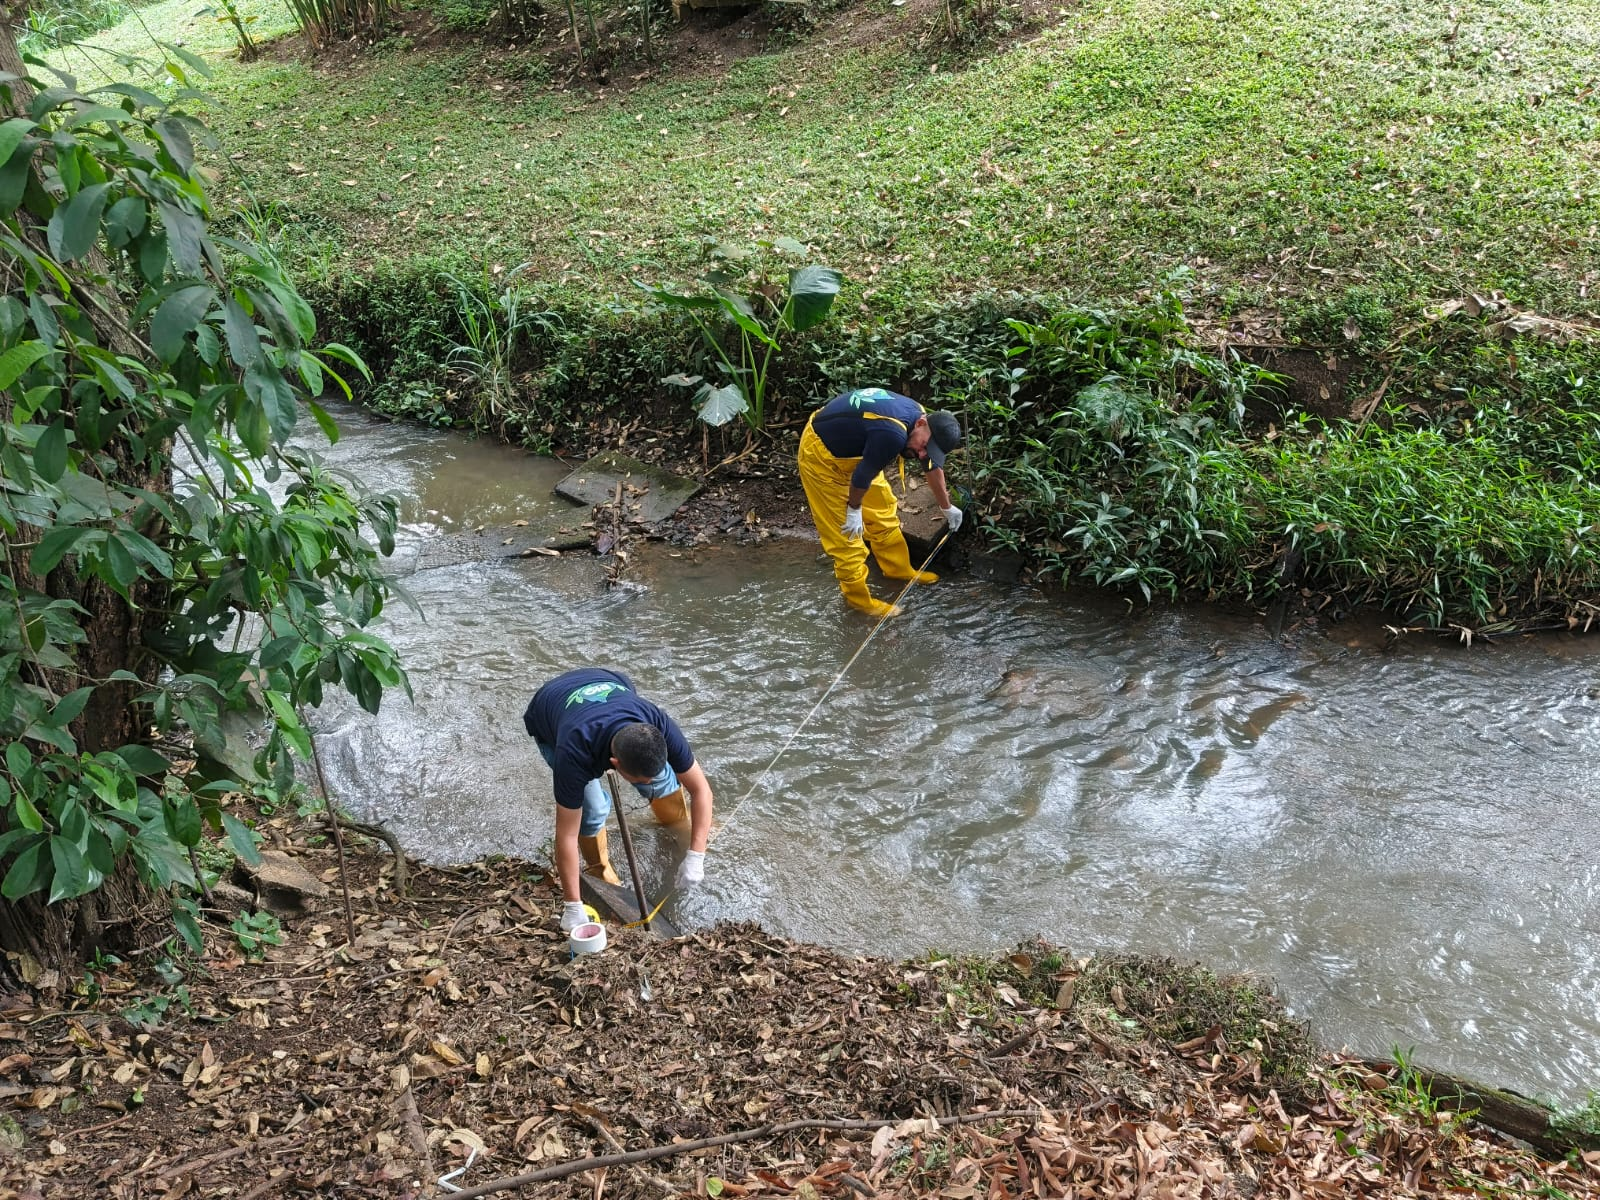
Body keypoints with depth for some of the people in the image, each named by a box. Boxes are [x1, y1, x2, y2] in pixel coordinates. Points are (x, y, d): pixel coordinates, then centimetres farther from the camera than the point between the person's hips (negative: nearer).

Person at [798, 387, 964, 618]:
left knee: (883, 513, 17)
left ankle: (898, 569, 35)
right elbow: (862, 475, -25)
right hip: (820, 454, -9)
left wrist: (946, 507, 25)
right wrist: (855, 510, -6)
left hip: (850, 449, 9)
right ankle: (857, 597, 11)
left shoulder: (920, 415, -7)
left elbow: (934, 467, 11)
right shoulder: (893, 434, -39)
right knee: (845, 531, -3)